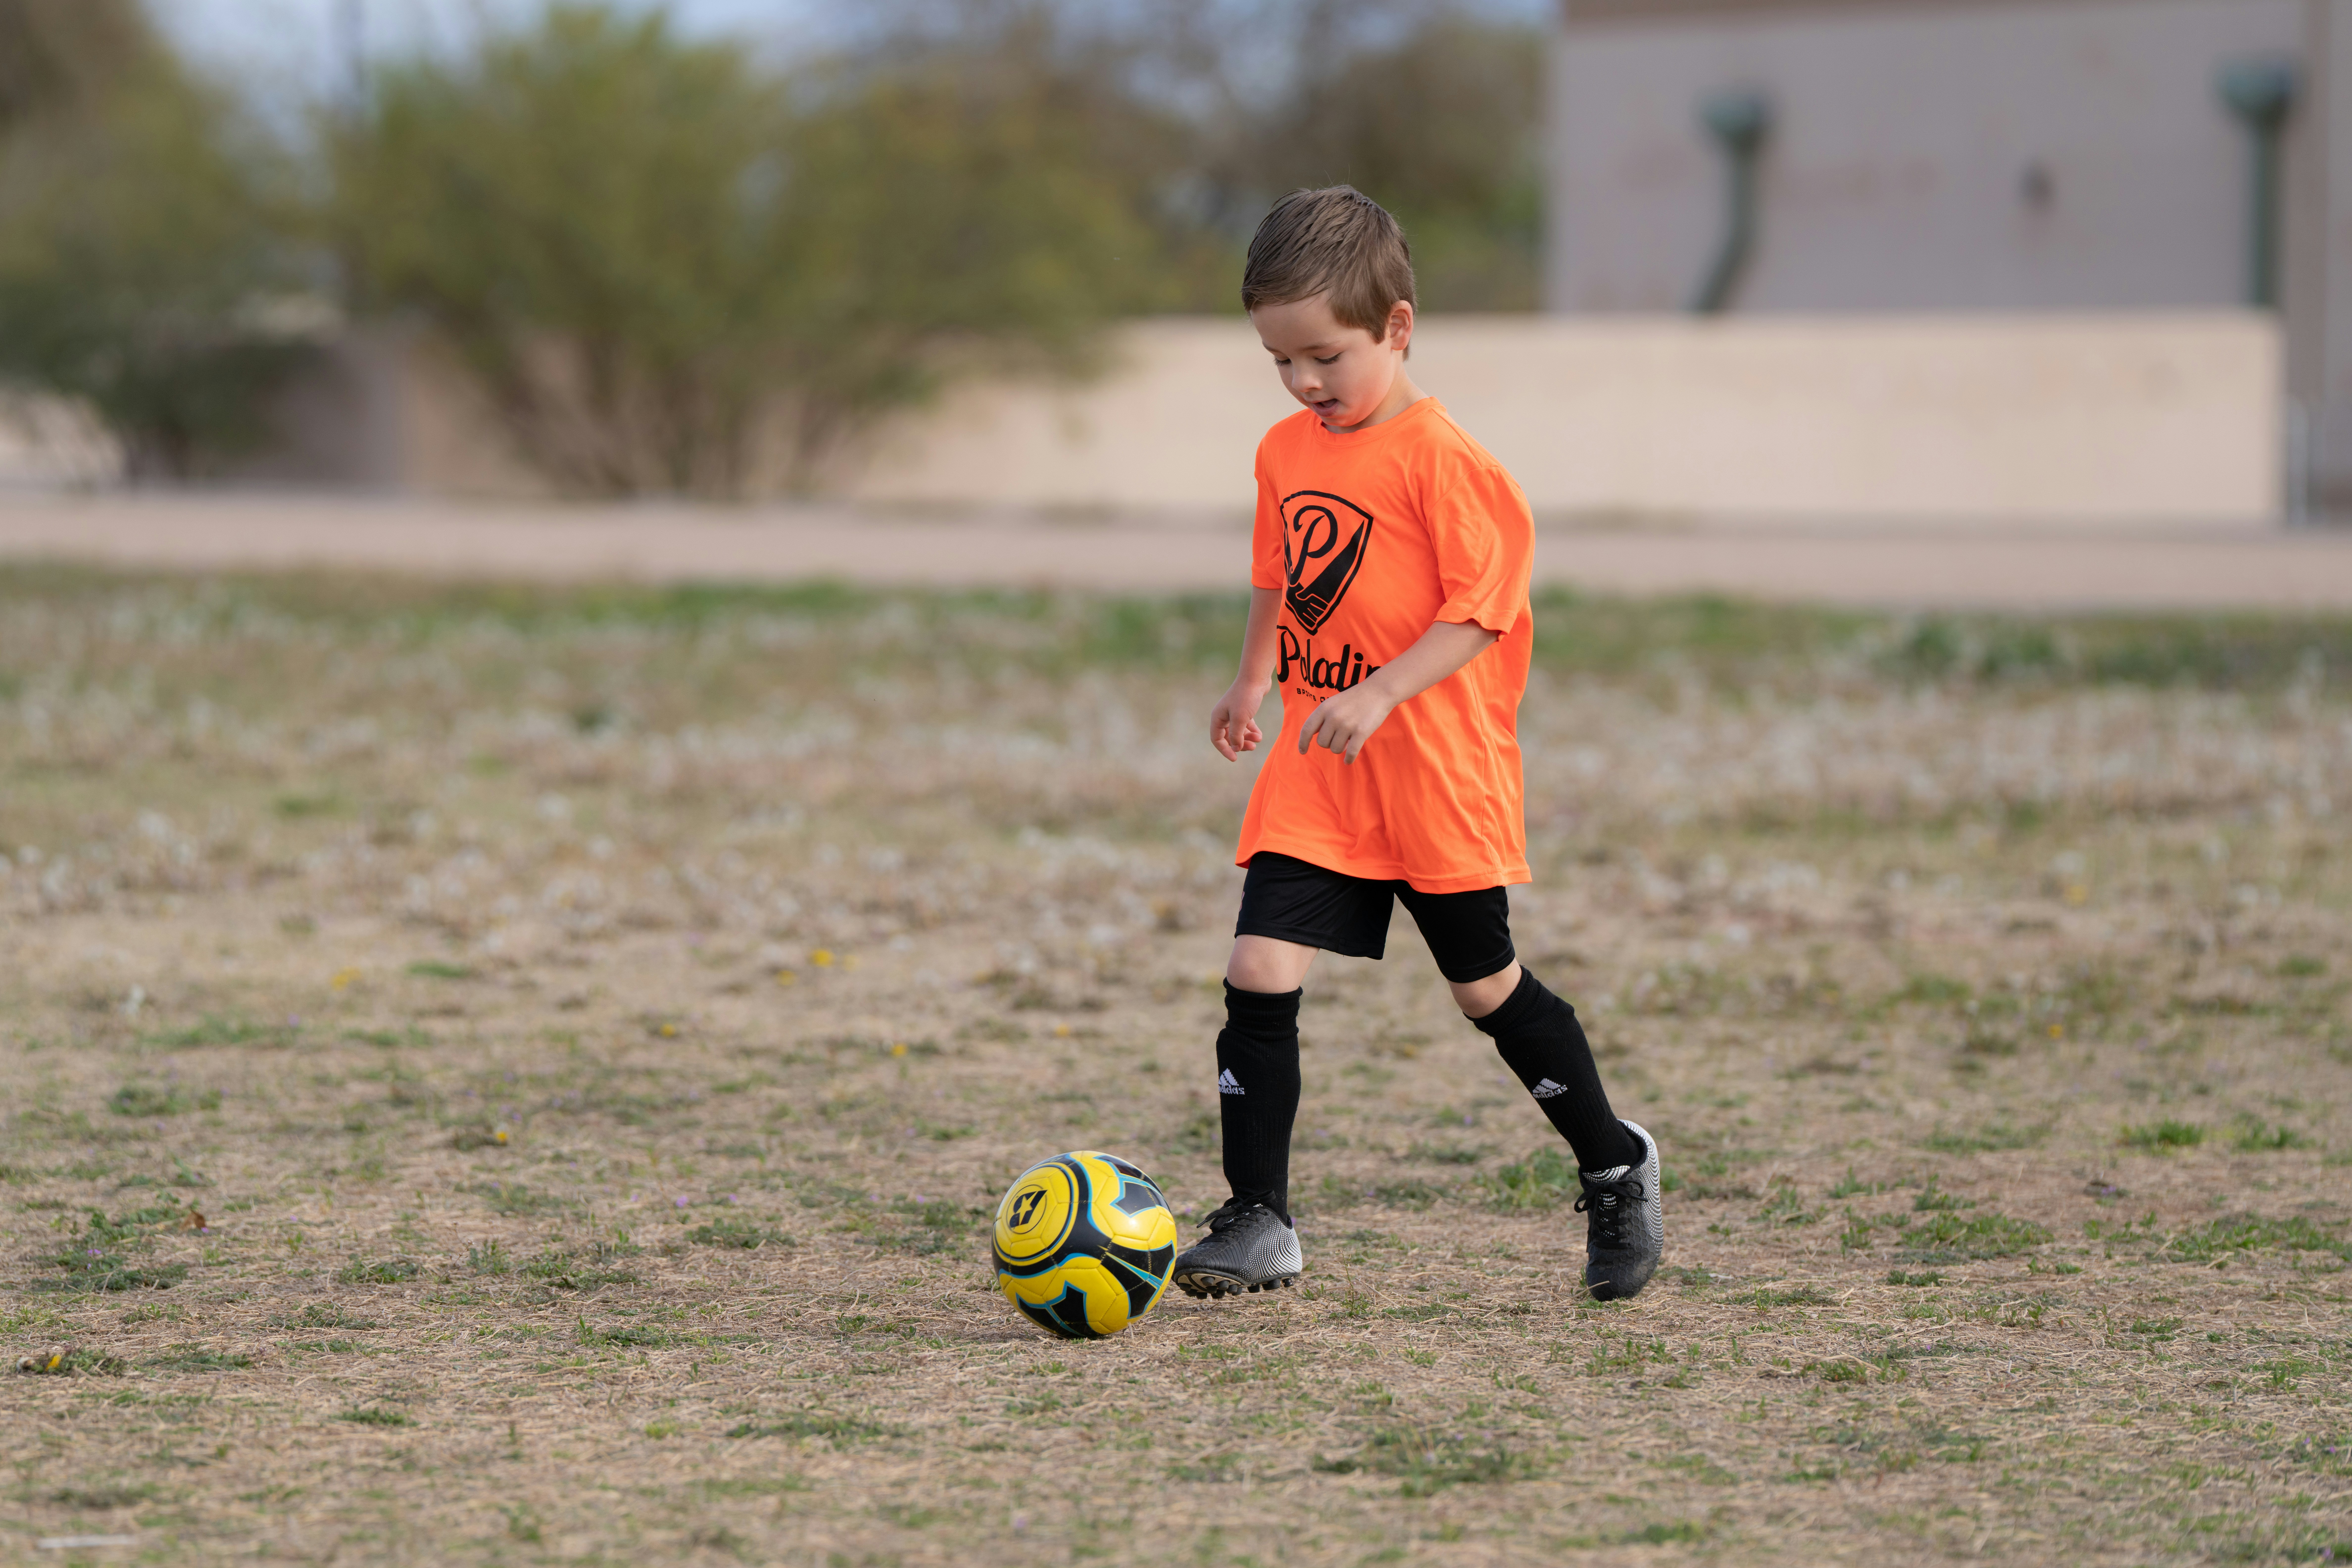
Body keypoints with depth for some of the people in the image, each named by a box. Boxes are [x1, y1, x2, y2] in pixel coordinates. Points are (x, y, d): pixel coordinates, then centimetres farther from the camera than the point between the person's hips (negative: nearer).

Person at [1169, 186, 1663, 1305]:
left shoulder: (1440, 458, -14)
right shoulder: (1286, 454, 8)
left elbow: (1481, 608, -17)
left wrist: (1379, 695, -26)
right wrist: (1255, 683, 8)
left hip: (1437, 774, -6)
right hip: (1313, 779, 6)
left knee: (1485, 984, 7)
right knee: (1259, 974, -7)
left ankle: (1616, 1170, 28)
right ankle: (1259, 1223, -2)